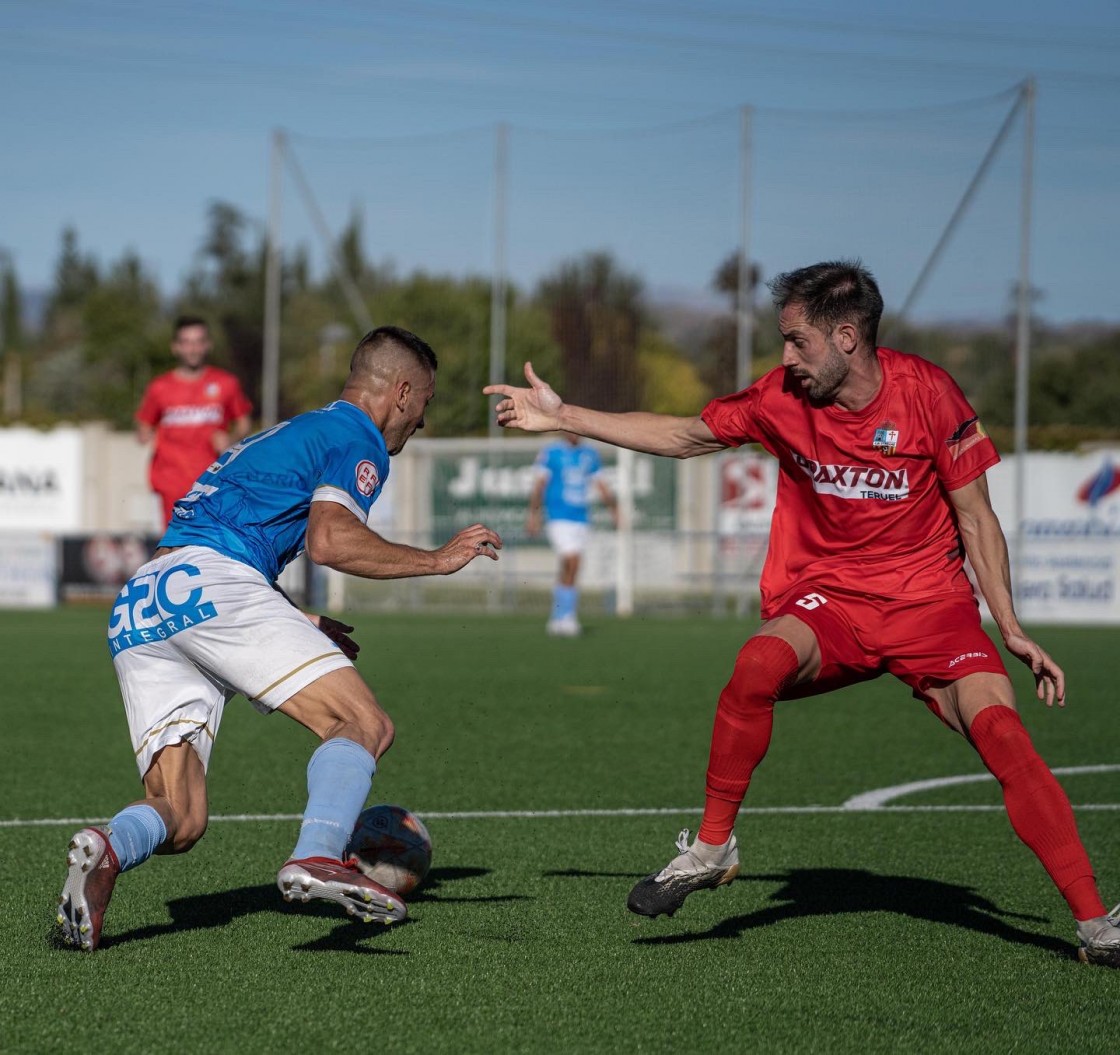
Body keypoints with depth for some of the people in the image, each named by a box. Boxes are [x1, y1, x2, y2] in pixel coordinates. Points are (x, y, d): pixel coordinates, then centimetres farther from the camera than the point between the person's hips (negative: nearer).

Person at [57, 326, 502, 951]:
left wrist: (295, 625, 40)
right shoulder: (358, 438, 7)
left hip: (133, 614, 8)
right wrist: (438, 559, -1)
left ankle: (107, 850, -27)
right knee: (364, 723, -11)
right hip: (210, 585, -8)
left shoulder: (283, 436, 36)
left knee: (181, 820, 5)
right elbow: (329, 539, -11)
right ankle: (319, 857, -37)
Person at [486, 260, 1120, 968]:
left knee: (1000, 730, -24)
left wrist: (1013, 631, -6)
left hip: (928, 599, -2)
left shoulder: (927, 392, -11)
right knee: (759, 665, -31)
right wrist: (562, 417, 10)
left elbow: (976, 519, -3)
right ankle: (712, 849, -14)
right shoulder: (782, 398, -3)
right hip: (826, 598, 2)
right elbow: (682, 437, 12)